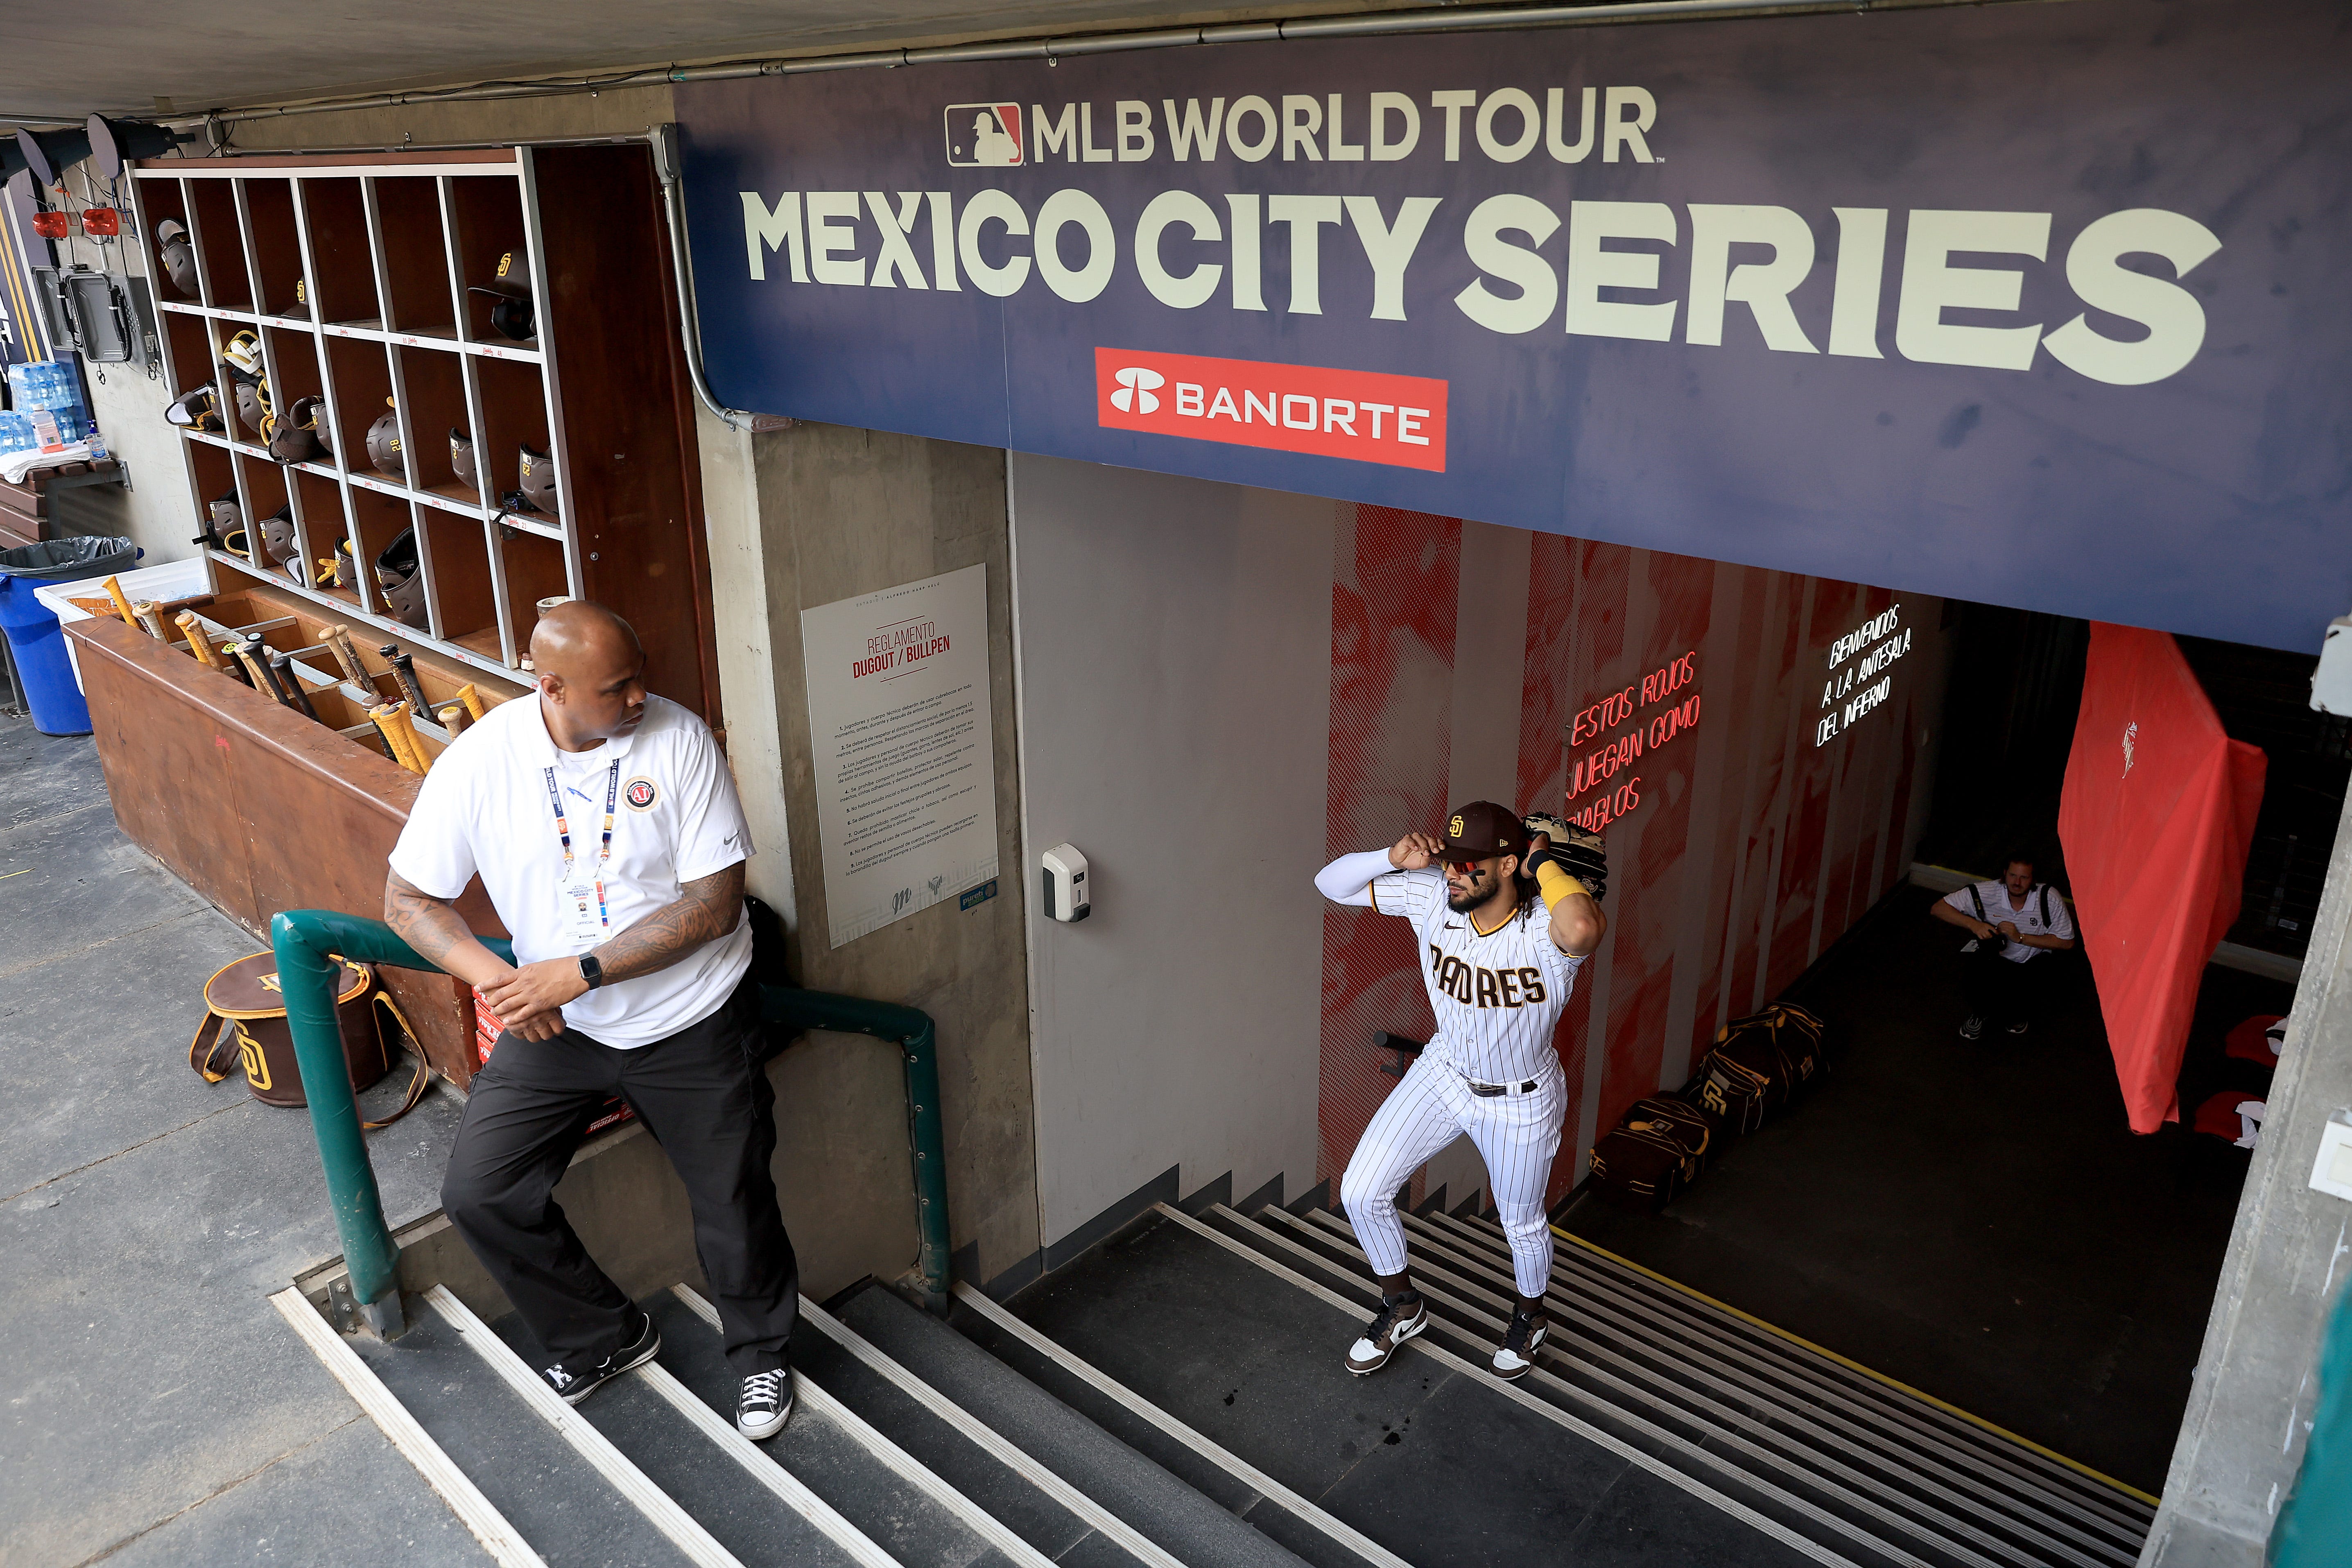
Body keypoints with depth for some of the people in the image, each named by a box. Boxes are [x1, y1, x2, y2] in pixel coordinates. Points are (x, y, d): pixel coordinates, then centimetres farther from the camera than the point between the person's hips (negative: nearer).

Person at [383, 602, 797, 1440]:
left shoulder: (680, 740, -18)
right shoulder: (481, 759, -13)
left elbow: (715, 904, -19)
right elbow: (408, 900, -5)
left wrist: (578, 971, -25)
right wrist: (498, 979, -23)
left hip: (690, 1019, -2)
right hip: (555, 1022, 2)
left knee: (735, 1204, 6)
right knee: (478, 1192, -1)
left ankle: (761, 1353, 37)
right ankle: (606, 1335, 25)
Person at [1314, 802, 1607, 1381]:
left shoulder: (1544, 927, -35)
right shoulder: (1433, 897, -21)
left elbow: (1584, 928, -63)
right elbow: (1332, 883, -13)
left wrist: (1543, 859, -43)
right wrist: (1395, 857, -31)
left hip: (1520, 1103, -4)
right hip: (1444, 1073, 4)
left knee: (1522, 1224, 20)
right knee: (1360, 1193, 1)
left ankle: (1530, 1316, 55)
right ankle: (1403, 1307, 30)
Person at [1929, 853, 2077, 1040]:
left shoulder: (2049, 898, -16)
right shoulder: (1986, 893, -17)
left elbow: (2067, 943, -11)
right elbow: (1938, 908, -14)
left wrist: (2020, 938, -21)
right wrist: (1973, 924, -30)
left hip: (2030, 964, 1)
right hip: (1992, 960, -1)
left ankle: (2016, 1016, 17)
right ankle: (1979, 1014, 4)